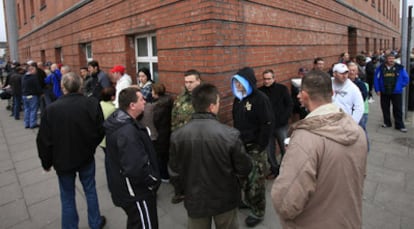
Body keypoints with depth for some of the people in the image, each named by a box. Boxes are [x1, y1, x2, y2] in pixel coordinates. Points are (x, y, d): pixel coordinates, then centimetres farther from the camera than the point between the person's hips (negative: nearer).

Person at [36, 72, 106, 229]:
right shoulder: (92, 104, -17)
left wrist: (46, 162, 5)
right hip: (86, 157, 1)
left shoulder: (51, 109, -18)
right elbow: (101, 131, -8)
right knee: (90, 190, 20)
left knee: (67, 197, 16)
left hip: (63, 160, -1)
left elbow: (44, 140, -11)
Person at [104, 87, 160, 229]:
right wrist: (153, 181, -18)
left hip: (127, 187, 10)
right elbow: (137, 168, -36)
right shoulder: (127, 132, -31)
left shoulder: (118, 121, 1)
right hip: (136, 192, -9)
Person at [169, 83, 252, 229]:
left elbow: (175, 167, -2)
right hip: (225, 199, -1)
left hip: (195, 200, 2)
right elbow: (244, 169, -13)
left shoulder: (177, 136, -18)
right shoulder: (230, 134, -25)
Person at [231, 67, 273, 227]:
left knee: (256, 181, 2)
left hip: (255, 147, -7)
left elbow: (267, 124, -17)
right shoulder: (238, 98, 8)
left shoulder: (261, 99, -15)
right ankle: (248, 201, 39)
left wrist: (260, 146, -17)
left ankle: (258, 212, 18)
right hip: (241, 146, 7)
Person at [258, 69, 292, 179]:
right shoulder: (260, 91, -2)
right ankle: (274, 169, 30)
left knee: (285, 149, 10)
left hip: (281, 126, -1)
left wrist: (283, 119, -10)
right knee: (269, 151, 10)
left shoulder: (282, 89, -4)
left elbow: (290, 105, -2)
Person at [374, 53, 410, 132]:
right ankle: (387, 123, 25)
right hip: (384, 93, 1)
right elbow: (376, 79, 2)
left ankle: (399, 125, 7)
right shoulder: (380, 68, -1)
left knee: (398, 109, 0)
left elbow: (406, 78, 6)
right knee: (385, 108, 11)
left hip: (396, 92, -1)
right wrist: (377, 90, -2)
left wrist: (400, 86, -2)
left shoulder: (400, 68, -1)